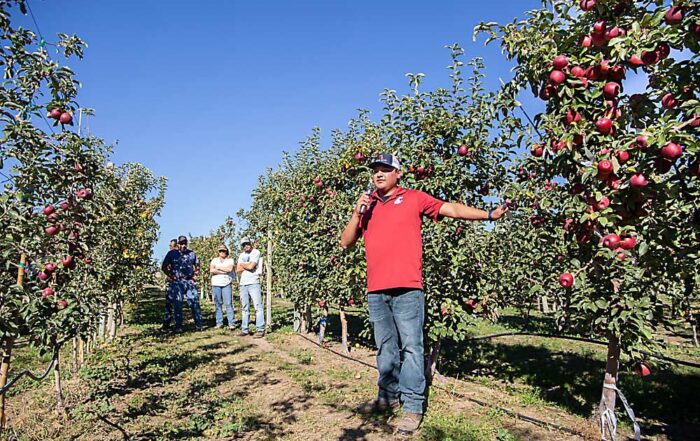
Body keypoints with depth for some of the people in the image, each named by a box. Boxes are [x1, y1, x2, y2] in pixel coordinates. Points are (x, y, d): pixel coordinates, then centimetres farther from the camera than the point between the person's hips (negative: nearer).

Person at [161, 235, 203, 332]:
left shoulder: (191, 253, 11)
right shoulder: (172, 253, 2)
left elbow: (197, 265, 22)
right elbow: (164, 267, 1)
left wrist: (195, 276, 10)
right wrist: (171, 276, -6)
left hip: (189, 281, 3)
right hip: (176, 282, -2)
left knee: (194, 302, -2)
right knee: (177, 304, 0)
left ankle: (198, 325, 4)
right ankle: (178, 326, 7)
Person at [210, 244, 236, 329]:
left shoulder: (230, 260, 10)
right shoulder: (214, 260, 13)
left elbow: (230, 269, -9)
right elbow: (211, 270, -4)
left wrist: (218, 268, -4)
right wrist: (224, 271, -6)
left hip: (226, 284, -1)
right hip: (216, 284, 2)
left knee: (228, 303, -8)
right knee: (218, 303, 2)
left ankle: (231, 323, -7)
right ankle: (219, 322, 7)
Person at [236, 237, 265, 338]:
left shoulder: (256, 252, -1)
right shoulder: (241, 255, 18)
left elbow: (251, 266, -13)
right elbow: (238, 270, 7)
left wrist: (242, 264, 4)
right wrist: (247, 265, -5)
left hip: (253, 283, -6)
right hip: (242, 284, 6)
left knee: (258, 306, -8)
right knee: (244, 308, 9)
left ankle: (260, 330, -8)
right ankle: (244, 329, 14)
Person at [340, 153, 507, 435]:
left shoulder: (413, 198, 5)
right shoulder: (367, 205, 16)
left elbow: (451, 209, 3)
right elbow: (345, 242, 13)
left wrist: (489, 215, -1)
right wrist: (357, 213, -1)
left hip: (406, 288, -4)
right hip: (375, 290, 5)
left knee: (411, 346, -2)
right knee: (385, 347, 15)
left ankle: (413, 407, 6)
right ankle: (388, 396, 28)